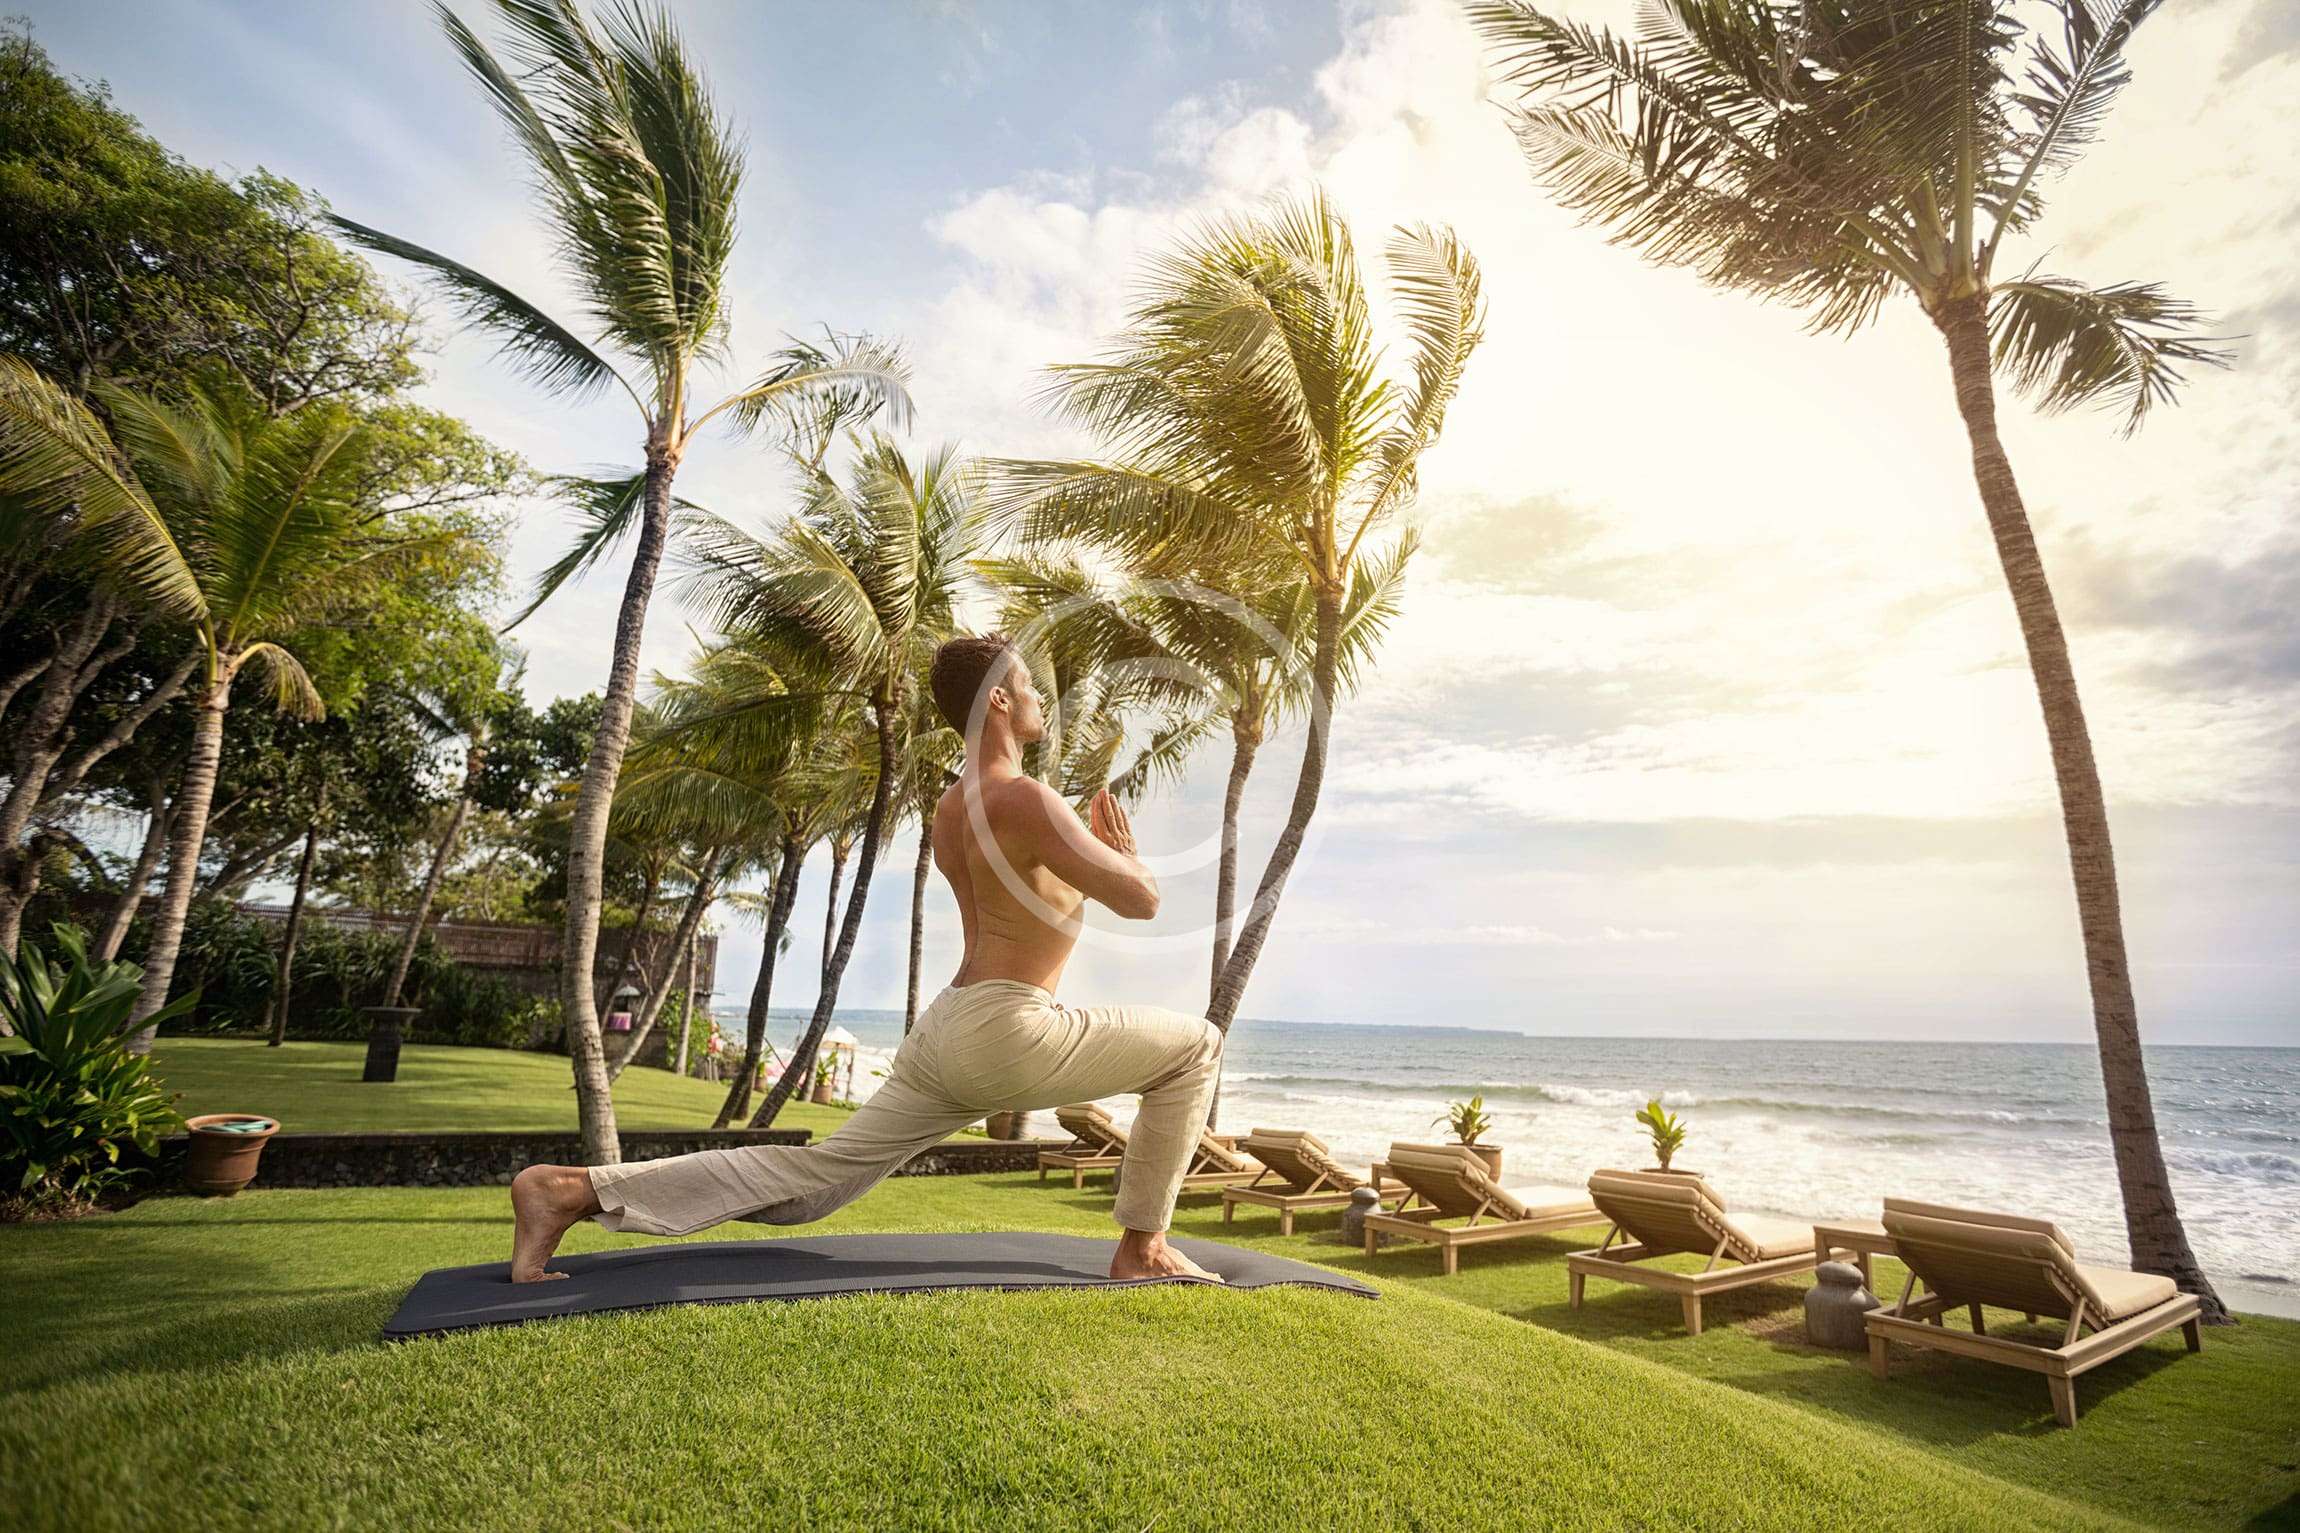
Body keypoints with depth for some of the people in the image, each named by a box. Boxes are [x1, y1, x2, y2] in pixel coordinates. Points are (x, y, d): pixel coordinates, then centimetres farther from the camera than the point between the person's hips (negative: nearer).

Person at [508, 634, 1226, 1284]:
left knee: (812, 1177, 13)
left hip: (944, 1029, 9)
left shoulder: (951, 807, 15)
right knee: (1195, 1046, 5)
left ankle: (571, 1188, 9)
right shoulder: (1026, 798, -16)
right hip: (1007, 1032, -9)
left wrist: (1089, 844, 20)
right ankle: (1142, 1248, 10)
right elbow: (1141, 900, -15)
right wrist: (1121, 850, 7)